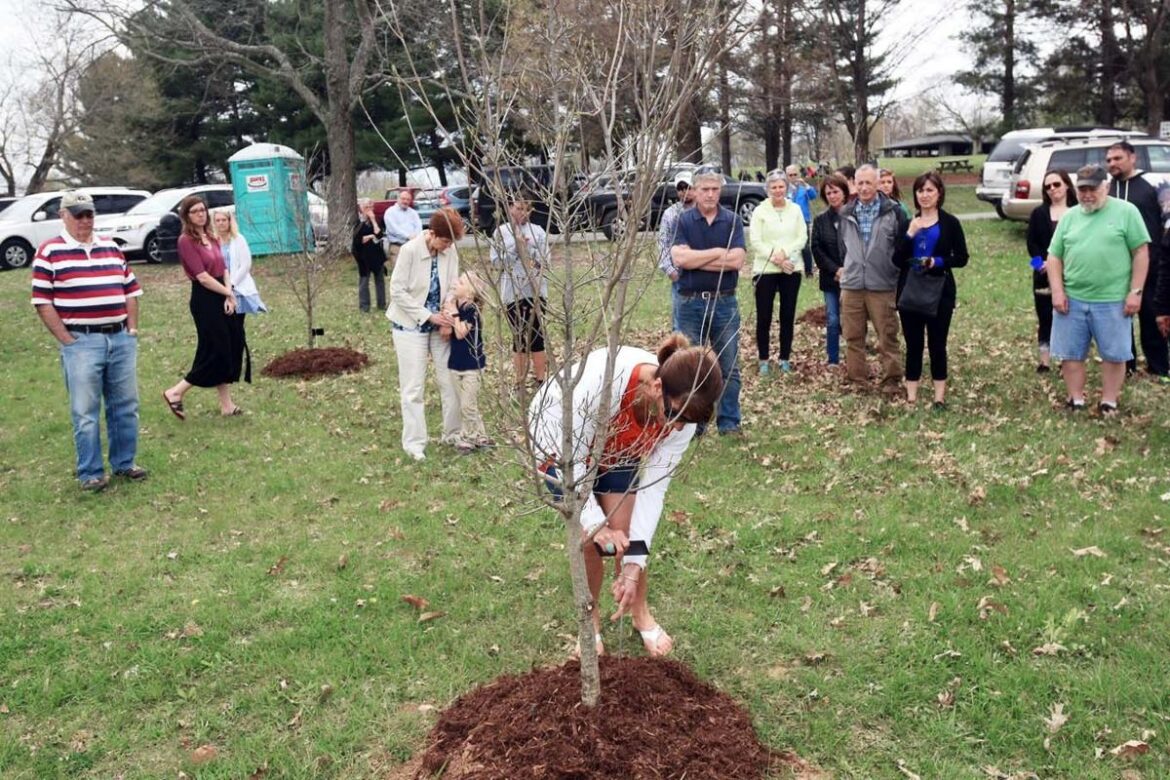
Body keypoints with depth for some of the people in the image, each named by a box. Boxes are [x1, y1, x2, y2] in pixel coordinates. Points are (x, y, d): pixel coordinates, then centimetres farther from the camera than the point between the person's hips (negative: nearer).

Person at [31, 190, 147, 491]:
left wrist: (132, 328, 7)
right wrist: (66, 339, -10)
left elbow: (131, 290, 17)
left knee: (125, 406, 10)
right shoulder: (50, 252, -3)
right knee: (85, 412, 1)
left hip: (121, 339, 5)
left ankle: (124, 462, 23)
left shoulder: (111, 248, 13)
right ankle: (90, 473, 9)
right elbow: (43, 301, -6)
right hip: (81, 342, -5)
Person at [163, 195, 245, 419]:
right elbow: (202, 276, -16)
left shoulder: (211, 238, 12)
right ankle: (175, 393, 8)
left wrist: (230, 296, -6)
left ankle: (227, 405, 17)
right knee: (215, 351, -5)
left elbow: (223, 269, 8)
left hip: (222, 297, 8)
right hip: (205, 300, -8)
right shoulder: (186, 241, -11)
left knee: (232, 348, 9)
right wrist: (228, 293, -9)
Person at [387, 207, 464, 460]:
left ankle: (453, 433, 23)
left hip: (439, 324, 4)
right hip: (411, 325, -4)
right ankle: (414, 443, 12)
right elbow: (397, 291, -17)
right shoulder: (410, 250, -19)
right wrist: (428, 316, -20)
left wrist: (449, 314, -18)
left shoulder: (450, 252, -7)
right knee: (413, 387, 1)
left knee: (450, 381, 8)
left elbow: (452, 287, 0)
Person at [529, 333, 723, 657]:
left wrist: (635, 561, -27)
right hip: (562, 439, -3)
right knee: (588, 539, -10)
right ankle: (589, 621, 14)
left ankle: (641, 614, 20)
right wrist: (594, 523, -39)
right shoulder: (603, 380, -45)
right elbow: (570, 459, -33)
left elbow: (654, 485, -22)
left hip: (618, 449, 3)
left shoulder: (683, 410, -28)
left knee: (627, 531, -5)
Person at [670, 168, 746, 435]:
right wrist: (718, 252, -10)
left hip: (724, 302, 0)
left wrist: (695, 259, -11)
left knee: (729, 368, 4)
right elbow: (679, 258, -13)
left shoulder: (732, 221, 3)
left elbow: (736, 260, -11)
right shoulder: (683, 221, 2)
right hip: (691, 302, 0)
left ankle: (729, 422, 14)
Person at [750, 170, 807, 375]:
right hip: (765, 270, -2)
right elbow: (755, 242, -7)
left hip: (791, 269, 3)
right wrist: (775, 258, -15)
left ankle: (785, 359, 17)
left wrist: (785, 252, -13)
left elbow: (803, 238, 2)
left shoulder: (795, 210, 7)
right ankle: (763, 360, 9)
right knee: (763, 317, -1)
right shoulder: (760, 211, -1)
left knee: (788, 316, 7)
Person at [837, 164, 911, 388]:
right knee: (853, 336, 9)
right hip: (851, 285, 4)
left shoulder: (893, 211, -3)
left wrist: (898, 275, 2)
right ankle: (856, 378, 19)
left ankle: (892, 378, 10)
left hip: (882, 286, -4)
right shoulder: (846, 213, 8)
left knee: (888, 335, 2)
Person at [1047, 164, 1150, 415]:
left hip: (1112, 300, -3)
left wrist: (1135, 291, -8)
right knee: (1071, 354, 7)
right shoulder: (1069, 217, 9)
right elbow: (1054, 256, 9)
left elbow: (1141, 253, -3)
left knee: (1114, 354, 4)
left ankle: (1109, 403, 17)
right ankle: (1076, 402, 20)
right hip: (1071, 299, 3)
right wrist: (1057, 291, -2)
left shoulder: (1126, 211, -2)